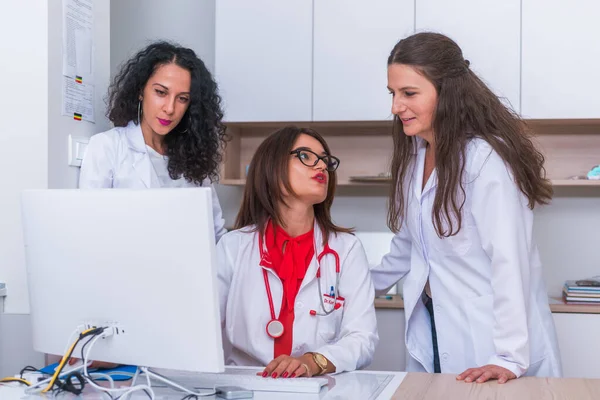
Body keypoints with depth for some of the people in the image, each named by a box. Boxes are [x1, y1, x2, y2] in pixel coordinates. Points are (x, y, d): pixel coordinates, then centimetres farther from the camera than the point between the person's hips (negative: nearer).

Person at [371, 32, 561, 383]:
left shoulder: (487, 159, -19)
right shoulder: (417, 154, 6)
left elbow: (509, 261, -22)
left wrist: (510, 357, -25)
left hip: (486, 340, -7)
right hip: (432, 334, 7)